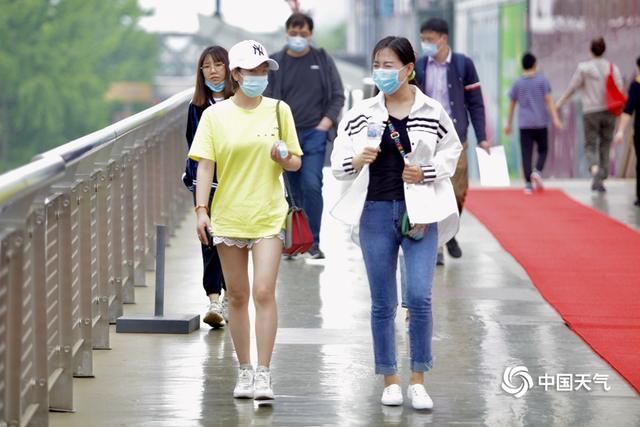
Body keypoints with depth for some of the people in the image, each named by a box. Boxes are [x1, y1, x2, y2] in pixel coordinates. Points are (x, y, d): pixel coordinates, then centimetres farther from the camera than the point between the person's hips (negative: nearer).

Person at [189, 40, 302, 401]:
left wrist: (283, 158, -15)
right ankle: (245, 371, 20)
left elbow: (296, 163, 8)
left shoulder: (278, 110, 3)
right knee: (238, 296, 8)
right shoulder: (215, 115, 1)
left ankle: (264, 374, -9)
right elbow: (205, 165, -1)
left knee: (264, 292, -12)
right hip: (228, 217, 1)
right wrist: (201, 210, -10)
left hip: (268, 216, -1)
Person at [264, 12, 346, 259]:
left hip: (314, 134, -1)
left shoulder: (323, 61, 6)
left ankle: (313, 241, -7)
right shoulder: (275, 63, 5)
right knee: (293, 190, 6)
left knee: (312, 185, -13)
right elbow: (267, 99, 4)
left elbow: (338, 96, 8)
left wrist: (327, 121, -5)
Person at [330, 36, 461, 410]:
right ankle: (390, 379, 18)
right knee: (383, 302, 7)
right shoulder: (361, 115, 2)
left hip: (419, 212, -1)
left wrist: (426, 173, -9)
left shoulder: (432, 112, -1)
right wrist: (357, 161, -18)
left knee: (419, 297, -10)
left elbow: (451, 154, 8)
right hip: (376, 211, 2)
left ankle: (418, 380, 3)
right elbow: (338, 164, 3)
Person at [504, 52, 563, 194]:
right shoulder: (542, 80, 0)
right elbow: (549, 100, -7)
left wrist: (508, 123, 20)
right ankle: (537, 172, -13)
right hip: (540, 123, -1)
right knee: (542, 150, 13)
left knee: (526, 154, 0)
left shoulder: (517, 83, 6)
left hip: (524, 124, 1)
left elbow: (512, 105, 11)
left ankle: (528, 184, -6)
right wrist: (555, 118, -8)